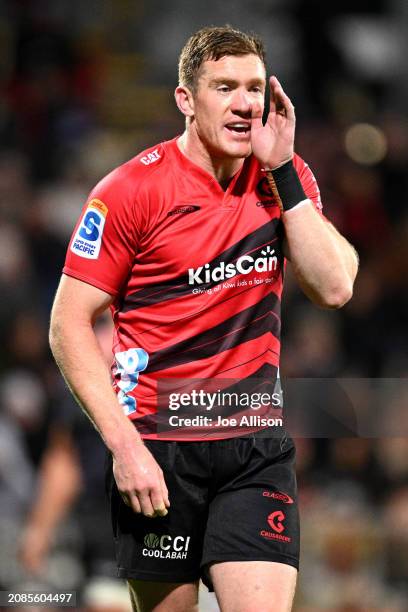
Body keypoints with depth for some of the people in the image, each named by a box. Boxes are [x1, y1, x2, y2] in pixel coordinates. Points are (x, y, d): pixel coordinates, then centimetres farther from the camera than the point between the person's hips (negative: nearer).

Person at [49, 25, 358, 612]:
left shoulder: (285, 178, 5)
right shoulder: (133, 190, -8)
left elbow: (334, 288, -7)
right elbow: (69, 325, -8)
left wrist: (284, 172, -12)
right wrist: (123, 444, -16)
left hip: (258, 446, 2)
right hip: (157, 447, -2)